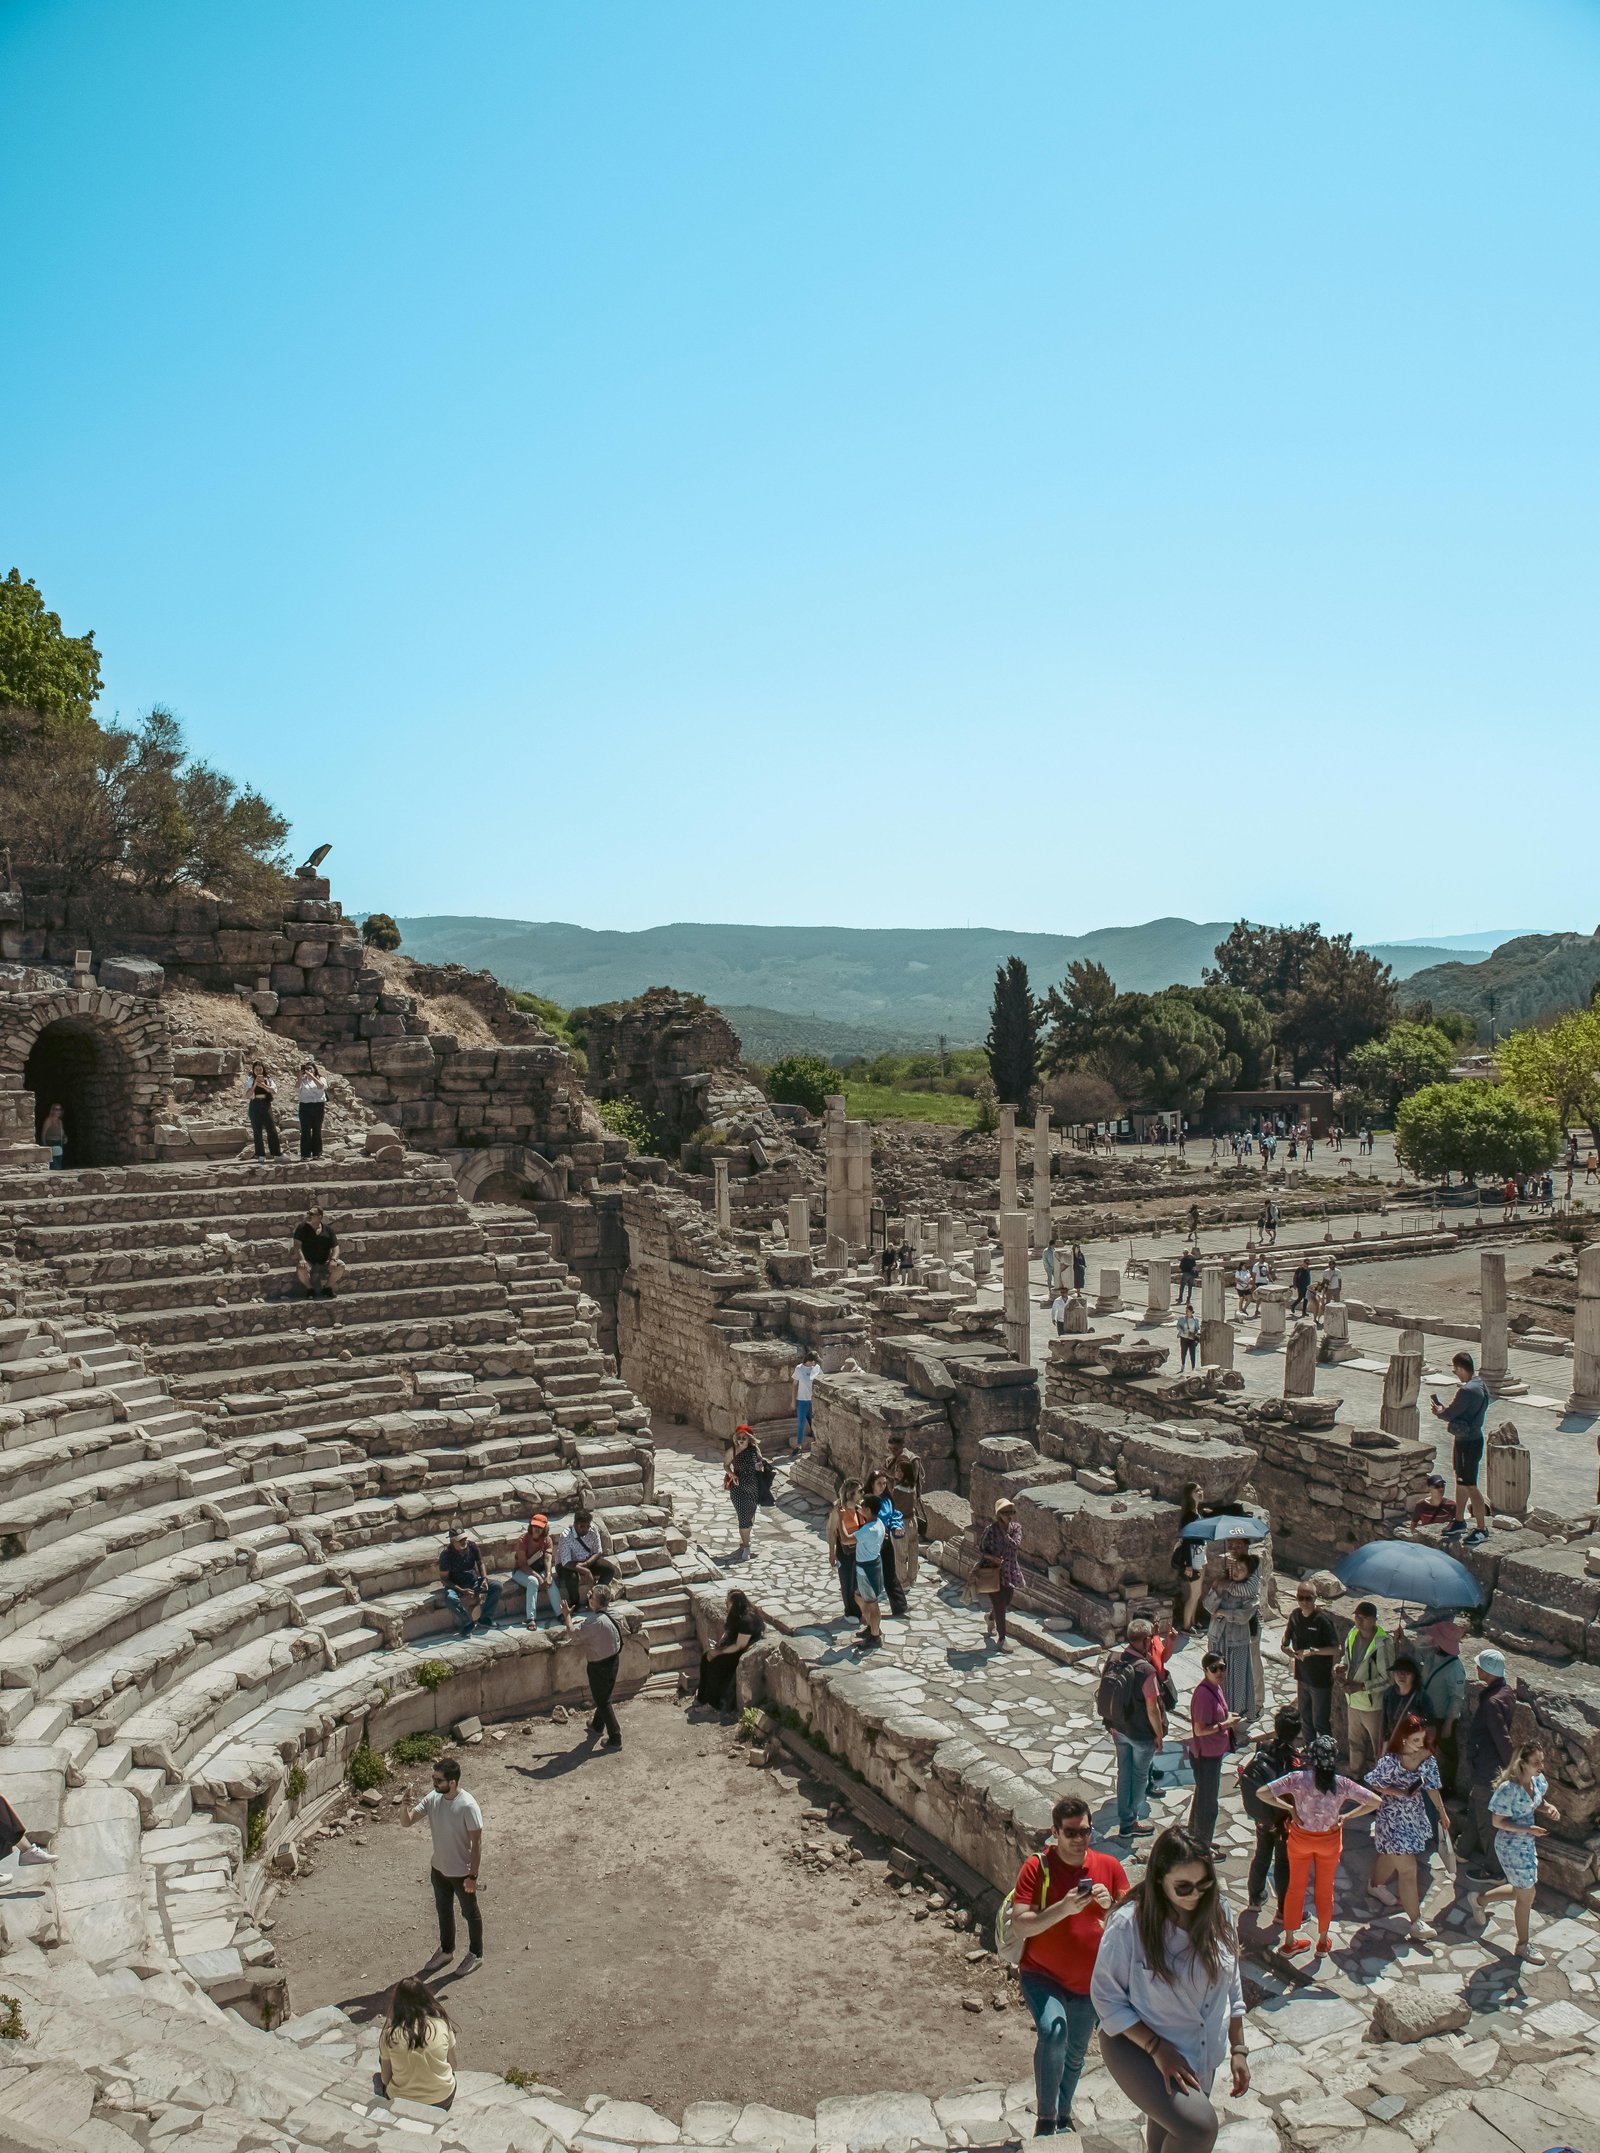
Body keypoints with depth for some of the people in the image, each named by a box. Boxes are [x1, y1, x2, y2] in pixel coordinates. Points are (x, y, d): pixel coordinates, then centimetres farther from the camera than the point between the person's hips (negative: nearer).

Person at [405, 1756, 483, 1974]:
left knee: (470, 1913, 16)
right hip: (439, 1869, 6)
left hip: (461, 1872, -6)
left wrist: (472, 1875, -19)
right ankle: (445, 1950, 47)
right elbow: (408, 1821, -7)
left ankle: (476, 1955, 36)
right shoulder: (432, 1799, -10)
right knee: (443, 1910, 25)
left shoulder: (468, 1806, -30)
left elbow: (477, 1842, -23)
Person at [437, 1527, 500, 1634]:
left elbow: (480, 1563, 11)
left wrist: (484, 1579, -8)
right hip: (457, 1585, -4)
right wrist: (461, 1590, -25)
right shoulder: (446, 1554, -17)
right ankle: (467, 1624, -21)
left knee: (496, 1587, -17)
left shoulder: (472, 1546, -6)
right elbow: (443, 1578, -15)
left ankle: (485, 1620, -9)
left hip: (474, 1581, 4)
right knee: (450, 1598, -38)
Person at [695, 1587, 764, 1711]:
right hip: (732, 1648, 9)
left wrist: (719, 1652, -18)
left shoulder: (746, 1621, -28)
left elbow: (739, 1646, -25)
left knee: (715, 1663, -21)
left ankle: (714, 1703, -8)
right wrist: (716, 1648, -3)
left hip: (742, 1653, -9)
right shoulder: (736, 1616, 1)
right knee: (706, 1657, -4)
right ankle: (702, 1696, 3)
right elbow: (727, 1634, 12)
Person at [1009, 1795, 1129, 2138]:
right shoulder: (1036, 1867, -17)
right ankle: (1045, 2120, -15)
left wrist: (1111, 1906, -26)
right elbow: (1020, 1926, -22)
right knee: (1052, 2032, -30)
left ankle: (1063, 2114, 47)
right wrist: (1063, 1908, -35)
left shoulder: (1109, 1866, -8)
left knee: (1075, 2055, 20)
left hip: (1089, 1981, 4)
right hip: (1042, 1976, -4)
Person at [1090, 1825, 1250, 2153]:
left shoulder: (1217, 1912, -9)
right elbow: (1106, 1998, -17)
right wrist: (1157, 2048, -22)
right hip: (1137, 2046, -5)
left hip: (1200, 2055, 5)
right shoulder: (1128, 1925, -25)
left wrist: (1238, 2050, 7)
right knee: (1199, 2126, -26)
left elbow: (1231, 1987, 5)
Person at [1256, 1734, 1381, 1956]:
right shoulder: (1342, 1784, -22)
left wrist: (1289, 1808, -14)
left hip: (1300, 1838, 0)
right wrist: (1346, 1816, -8)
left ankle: (1290, 1940, 30)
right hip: (1329, 1841, 0)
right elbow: (1375, 1801, -16)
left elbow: (1263, 1793, -27)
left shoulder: (1298, 1779, -24)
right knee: (1325, 1890, 22)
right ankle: (1323, 1940, 37)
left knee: (1295, 1888, 18)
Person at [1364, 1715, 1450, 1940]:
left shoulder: (1427, 1758, -9)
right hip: (1392, 1818, -6)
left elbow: (1432, 1787, 3)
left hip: (1414, 1816, 6)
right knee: (1408, 1869, -5)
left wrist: (1442, 1813, 9)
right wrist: (1397, 1792, -24)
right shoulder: (1390, 1760, -25)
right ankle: (1416, 1922, 5)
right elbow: (1372, 1784, -15)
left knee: (1391, 1855, 27)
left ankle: (1376, 1885, 53)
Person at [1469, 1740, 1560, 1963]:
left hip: (1527, 1844, 8)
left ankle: (1481, 1898, 43)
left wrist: (1549, 1808, -10)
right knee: (1527, 1894, 7)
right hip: (1512, 1847, -8)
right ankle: (1523, 1946, 28)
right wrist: (1528, 1829, -30)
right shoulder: (1509, 1789, -29)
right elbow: (1498, 1821, -21)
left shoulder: (1537, 1779, -7)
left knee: (1521, 1890, 21)